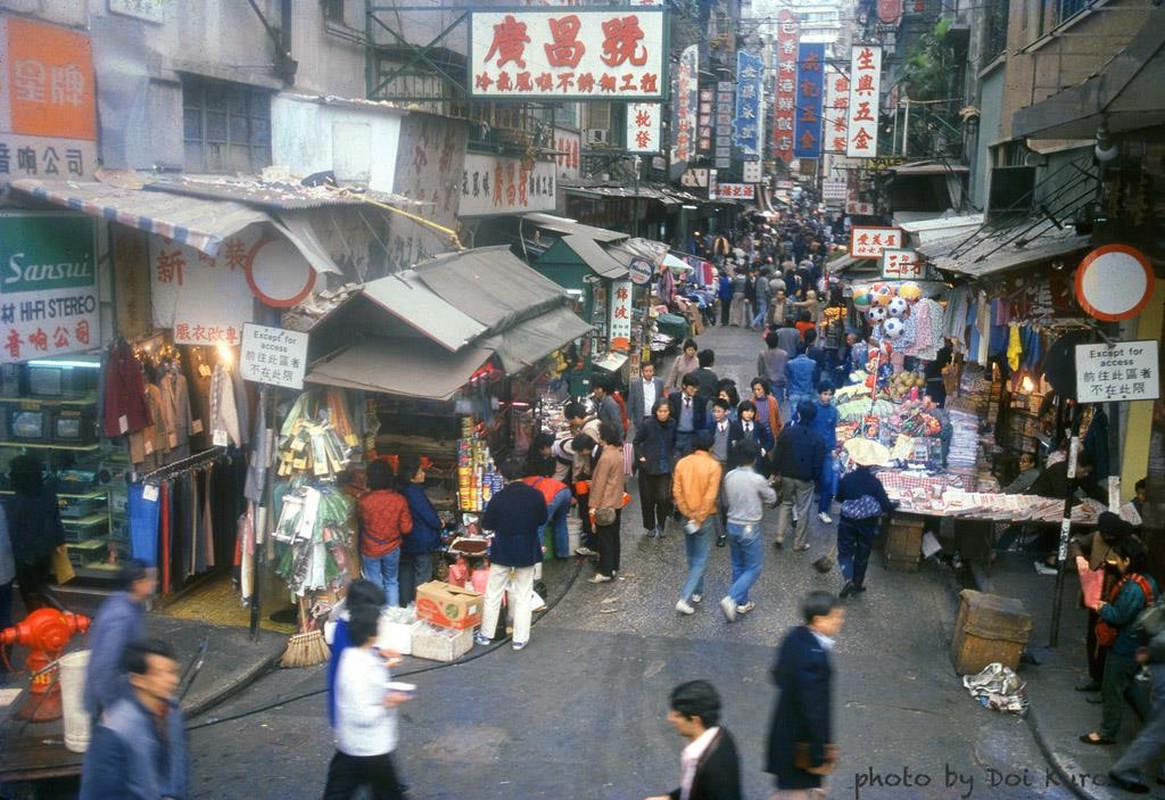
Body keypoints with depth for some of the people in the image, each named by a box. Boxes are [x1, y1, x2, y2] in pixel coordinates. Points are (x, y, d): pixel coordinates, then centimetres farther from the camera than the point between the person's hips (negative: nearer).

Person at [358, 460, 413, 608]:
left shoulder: (364, 501, -20)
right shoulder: (400, 500, -16)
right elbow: (406, 528, -10)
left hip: (370, 550, -2)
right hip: (392, 549, 2)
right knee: (392, 583, 21)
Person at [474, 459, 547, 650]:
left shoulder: (498, 498, -16)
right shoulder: (536, 495, -11)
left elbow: (486, 524, -6)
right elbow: (542, 520, 4)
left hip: (502, 551, -1)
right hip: (528, 551, 1)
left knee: (493, 594, 13)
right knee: (524, 596, 10)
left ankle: (486, 634, 21)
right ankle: (520, 638, 12)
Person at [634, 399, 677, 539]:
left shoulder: (672, 424, -4)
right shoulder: (647, 425, -12)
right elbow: (636, 442, 1)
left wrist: (672, 455, 4)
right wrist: (640, 456, -7)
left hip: (665, 468, 1)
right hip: (648, 467, -1)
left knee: (664, 497, -8)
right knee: (648, 499, 7)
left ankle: (661, 524, 16)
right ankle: (650, 526, 26)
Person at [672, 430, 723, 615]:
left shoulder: (682, 463, -4)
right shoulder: (714, 466, -14)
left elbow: (676, 491, -7)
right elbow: (710, 496, -20)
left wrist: (688, 515, -4)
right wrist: (699, 520, -14)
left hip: (687, 517, 4)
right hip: (705, 517, -4)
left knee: (691, 557, 22)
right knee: (701, 561, 2)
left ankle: (697, 592, 33)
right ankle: (684, 599, -9)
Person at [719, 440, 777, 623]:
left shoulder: (729, 476, -4)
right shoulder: (757, 479, -20)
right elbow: (772, 499, -3)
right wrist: (766, 488, 14)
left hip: (732, 525, 6)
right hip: (749, 528, -6)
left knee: (738, 566, 19)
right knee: (753, 568, 5)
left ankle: (742, 603, 27)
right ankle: (731, 599, -10)